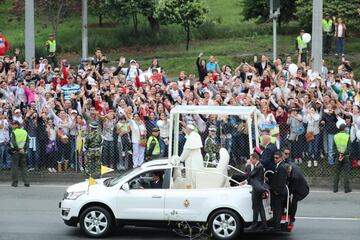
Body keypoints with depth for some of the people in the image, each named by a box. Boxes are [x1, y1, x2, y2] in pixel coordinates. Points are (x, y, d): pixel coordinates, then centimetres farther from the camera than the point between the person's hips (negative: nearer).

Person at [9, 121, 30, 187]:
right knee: (23, 167, 10)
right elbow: (27, 142, 7)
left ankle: (15, 182, 3)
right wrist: (24, 149, 2)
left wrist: (19, 149, -13)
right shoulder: (25, 132, 7)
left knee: (14, 167, 3)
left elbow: (13, 143, -16)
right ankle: (26, 182, 3)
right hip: (23, 152, 5)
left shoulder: (14, 132, -8)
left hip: (15, 151, -4)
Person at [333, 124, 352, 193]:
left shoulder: (335, 136, 3)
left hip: (338, 156, 3)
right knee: (346, 173, 1)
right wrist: (343, 155, -13)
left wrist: (338, 155, -5)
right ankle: (346, 188, -1)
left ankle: (335, 188, 8)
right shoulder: (347, 136, -7)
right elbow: (348, 147, -13)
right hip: (345, 157, -3)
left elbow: (335, 148, 0)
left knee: (337, 172, 10)